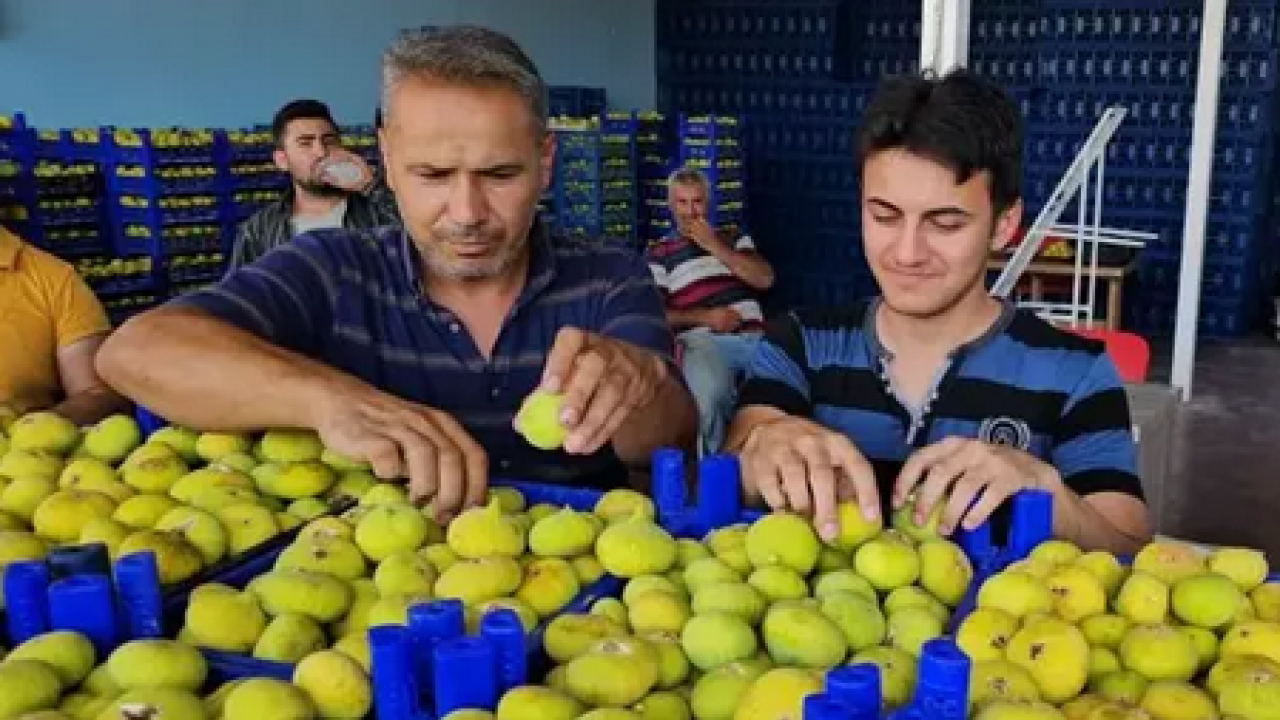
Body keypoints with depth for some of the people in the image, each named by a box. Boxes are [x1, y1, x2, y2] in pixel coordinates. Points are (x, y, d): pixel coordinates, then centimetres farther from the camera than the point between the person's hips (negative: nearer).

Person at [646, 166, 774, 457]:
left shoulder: (733, 238, 27)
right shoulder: (658, 252, 17)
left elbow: (765, 279, 11)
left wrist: (714, 246, 6)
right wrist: (705, 317, -7)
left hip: (755, 338, 3)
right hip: (702, 340, -3)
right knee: (709, 395, -40)